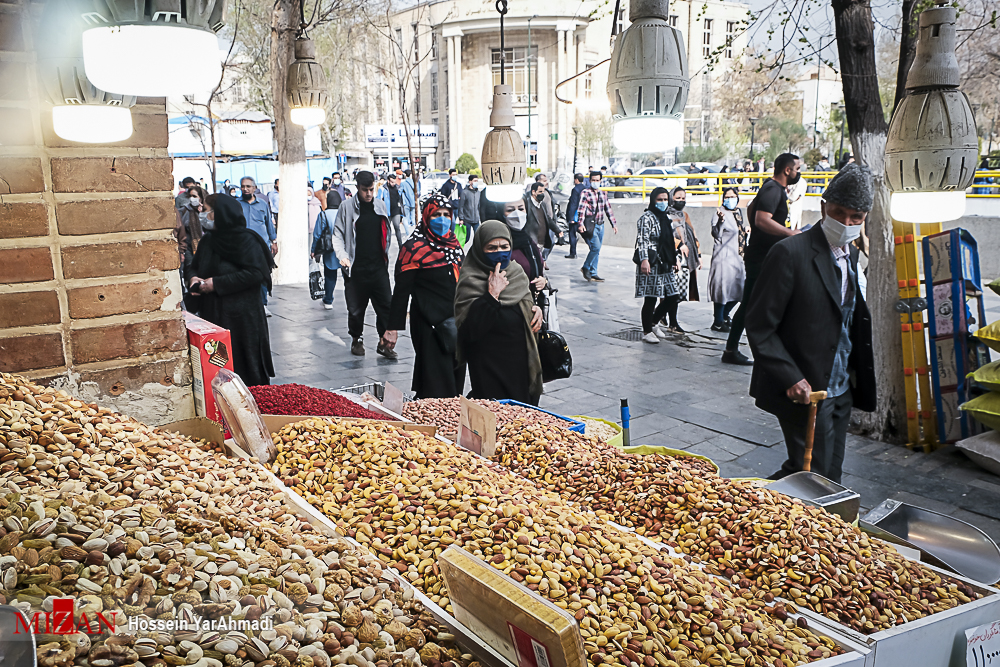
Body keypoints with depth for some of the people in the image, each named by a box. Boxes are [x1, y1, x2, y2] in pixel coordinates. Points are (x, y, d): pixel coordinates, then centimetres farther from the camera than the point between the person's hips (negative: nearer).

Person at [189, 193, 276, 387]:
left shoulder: (247, 241, -10)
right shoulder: (207, 240, 11)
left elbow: (256, 273, -19)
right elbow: (195, 267, 23)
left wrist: (217, 283, -18)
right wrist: (194, 278, -3)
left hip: (243, 315, -6)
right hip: (212, 312, 6)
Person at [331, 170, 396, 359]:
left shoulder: (380, 205, 9)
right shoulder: (347, 207, -2)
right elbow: (338, 235, -2)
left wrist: (386, 256, 9)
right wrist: (342, 255, -17)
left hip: (379, 266, 3)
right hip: (356, 268, -2)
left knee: (386, 304, -2)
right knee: (356, 308, 7)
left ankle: (384, 342, 8)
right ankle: (356, 340, 27)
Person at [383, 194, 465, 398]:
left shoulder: (454, 243, 11)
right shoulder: (414, 248, -10)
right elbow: (401, 290, -11)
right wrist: (393, 327, -14)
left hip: (456, 322, 7)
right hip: (429, 324, -7)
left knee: (455, 379, 13)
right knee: (435, 386, -6)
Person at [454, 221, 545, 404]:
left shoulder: (517, 272, 5)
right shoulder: (470, 282, -15)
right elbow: (470, 329, -26)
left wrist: (536, 310, 0)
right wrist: (492, 294, -27)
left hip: (521, 363, 7)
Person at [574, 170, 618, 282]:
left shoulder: (603, 193, 15)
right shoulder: (585, 193, -4)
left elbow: (608, 209, 21)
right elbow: (581, 209, -14)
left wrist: (614, 223, 19)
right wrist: (580, 224, -25)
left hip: (600, 225, 6)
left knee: (597, 251, 7)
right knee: (595, 247, -18)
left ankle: (593, 273, 13)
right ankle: (585, 267, 1)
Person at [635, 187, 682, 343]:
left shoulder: (666, 218, 18)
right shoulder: (646, 217, -8)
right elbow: (642, 240, -16)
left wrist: (676, 258, 19)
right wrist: (644, 259, -25)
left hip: (665, 264, 8)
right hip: (651, 265, -8)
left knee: (673, 296, 7)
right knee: (650, 299, -3)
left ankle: (653, 322, 25)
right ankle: (647, 332, 9)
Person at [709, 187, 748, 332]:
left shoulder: (738, 212, 13)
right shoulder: (722, 213, -12)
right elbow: (716, 234, -26)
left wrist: (746, 231, 11)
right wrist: (720, 220, -40)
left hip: (737, 257, 8)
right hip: (724, 257, -8)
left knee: (738, 290, 13)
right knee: (724, 288, -6)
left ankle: (724, 315, 31)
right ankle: (718, 322, 4)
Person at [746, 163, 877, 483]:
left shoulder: (852, 255, 10)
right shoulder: (790, 253, -15)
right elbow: (759, 327, -16)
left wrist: (855, 375, 9)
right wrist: (790, 378, -21)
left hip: (840, 391, 8)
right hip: (804, 392, -8)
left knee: (831, 478, 13)